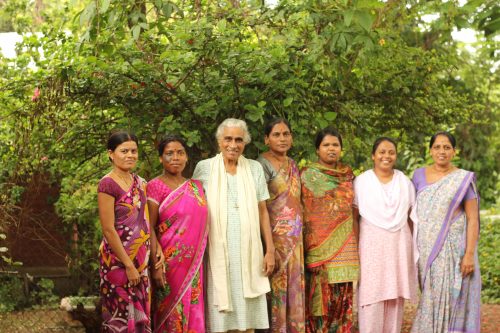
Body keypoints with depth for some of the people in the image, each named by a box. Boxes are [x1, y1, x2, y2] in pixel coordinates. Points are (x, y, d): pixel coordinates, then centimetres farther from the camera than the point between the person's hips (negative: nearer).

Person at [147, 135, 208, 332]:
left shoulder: (196, 186, 10)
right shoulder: (155, 186, -6)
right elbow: (150, 228, -10)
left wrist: (200, 260, 10)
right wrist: (156, 265, -16)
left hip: (193, 262, 5)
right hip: (169, 261, -5)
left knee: (192, 311, 7)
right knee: (171, 312, 0)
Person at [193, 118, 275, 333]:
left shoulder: (255, 168, 8)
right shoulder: (204, 168, 2)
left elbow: (262, 212, 10)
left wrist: (270, 250, 5)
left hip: (249, 253, 2)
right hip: (218, 252, -2)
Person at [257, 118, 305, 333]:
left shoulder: (292, 165, 15)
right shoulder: (263, 164, -8)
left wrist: (300, 236, 15)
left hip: (295, 237, 7)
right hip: (275, 235, -7)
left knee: (293, 287, 8)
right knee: (277, 288, -5)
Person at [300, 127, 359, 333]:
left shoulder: (348, 175, 13)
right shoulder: (308, 176, 1)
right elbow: (302, 211, -2)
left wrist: (354, 242, 14)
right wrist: (305, 243, -9)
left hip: (344, 245, 4)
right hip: (319, 244, -4)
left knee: (341, 296, 4)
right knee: (320, 293, -5)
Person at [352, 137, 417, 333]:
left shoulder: (405, 182, 10)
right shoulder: (361, 181, 2)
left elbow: (411, 219, 11)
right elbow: (354, 218, 0)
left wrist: (415, 247, 6)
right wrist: (354, 248, -7)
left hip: (399, 245, 3)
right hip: (371, 245, -3)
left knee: (395, 297, 3)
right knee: (372, 295, -7)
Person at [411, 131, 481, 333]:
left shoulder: (463, 179, -3)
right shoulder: (419, 175, 8)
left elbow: (473, 219, -6)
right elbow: (412, 213, 13)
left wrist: (470, 254, -13)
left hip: (452, 249, -3)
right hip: (425, 249, 3)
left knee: (449, 299, -3)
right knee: (428, 299, 7)